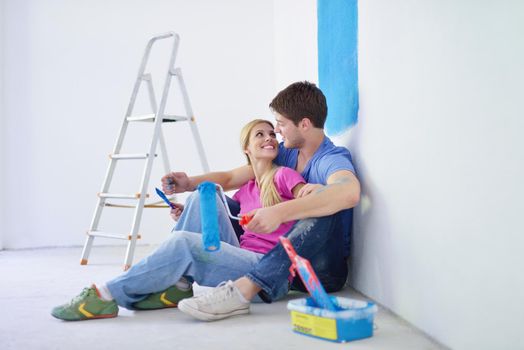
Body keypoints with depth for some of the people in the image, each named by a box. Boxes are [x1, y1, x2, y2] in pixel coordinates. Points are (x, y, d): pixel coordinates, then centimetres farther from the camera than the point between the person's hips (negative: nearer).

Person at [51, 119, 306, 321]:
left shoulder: (284, 176, 1)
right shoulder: (245, 190, 20)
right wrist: (186, 216, 5)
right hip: (240, 259, 6)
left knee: (183, 242, -25)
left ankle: (107, 296, -20)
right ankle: (179, 284, -9)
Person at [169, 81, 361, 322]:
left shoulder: (332, 158, -18)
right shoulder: (286, 153, 5)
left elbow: (350, 192, -42)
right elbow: (231, 178, 11)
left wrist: (279, 212, -48)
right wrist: (189, 183, -6)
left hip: (324, 272, -7)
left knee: (324, 211, -38)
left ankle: (245, 288, -46)